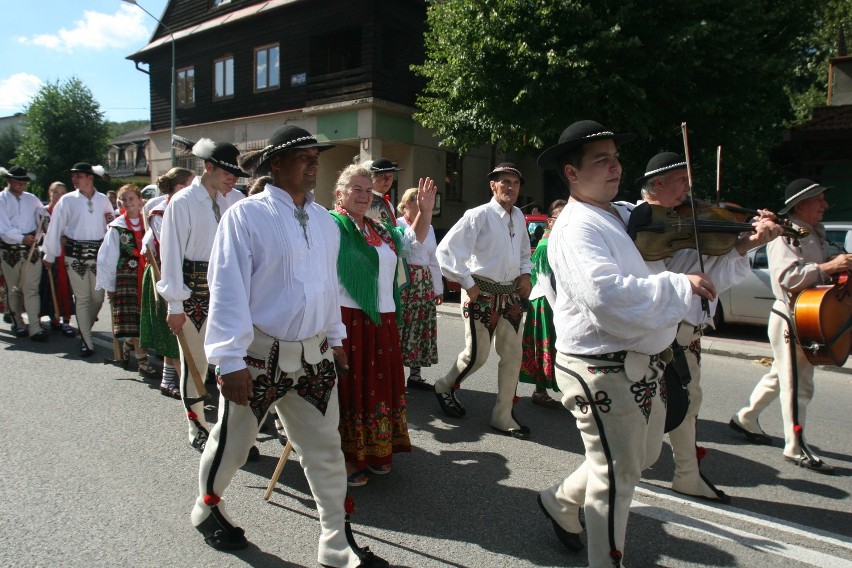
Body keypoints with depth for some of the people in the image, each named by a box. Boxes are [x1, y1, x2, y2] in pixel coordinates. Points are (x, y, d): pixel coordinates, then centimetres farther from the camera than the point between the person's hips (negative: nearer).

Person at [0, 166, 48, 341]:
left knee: (31, 289, -4)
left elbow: (44, 219, 7)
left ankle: (35, 328, -6)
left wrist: (36, 238, -8)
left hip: (31, 249, 1)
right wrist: (22, 238, -18)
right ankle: (18, 324, 23)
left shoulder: (31, 199, 8)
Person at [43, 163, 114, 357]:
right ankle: (87, 342, 8)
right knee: (82, 298, 0)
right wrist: (50, 255, -1)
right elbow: (55, 227, -1)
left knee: (98, 297, 6)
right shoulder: (67, 200, -1)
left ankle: (84, 328, 33)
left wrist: (111, 222, -9)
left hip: (98, 252, 2)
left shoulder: (103, 200, 5)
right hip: (75, 253, -2)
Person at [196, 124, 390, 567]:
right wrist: (230, 360, -16)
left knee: (326, 451, 10)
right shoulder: (246, 215, -12)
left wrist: (334, 336, 19)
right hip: (258, 355, -5)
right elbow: (228, 289, -14)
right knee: (232, 443, 17)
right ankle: (208, 507, 47)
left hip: (313, 356, 5)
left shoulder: (323, 219, 7)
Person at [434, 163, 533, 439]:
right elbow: (446, 250, -16)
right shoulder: (478, 216, -12)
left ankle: (503, 416, 21)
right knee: (477, 355, -1)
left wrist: (525, 274, 6)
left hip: (511, 294, 7)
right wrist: (467, 283, -15)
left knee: (513, 354, 7)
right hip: (482, 293, -7)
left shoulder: (518, 217, 10)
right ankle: (445, 387, 31)